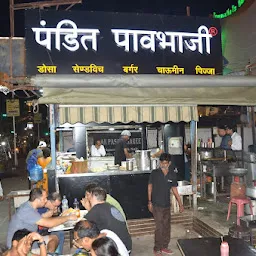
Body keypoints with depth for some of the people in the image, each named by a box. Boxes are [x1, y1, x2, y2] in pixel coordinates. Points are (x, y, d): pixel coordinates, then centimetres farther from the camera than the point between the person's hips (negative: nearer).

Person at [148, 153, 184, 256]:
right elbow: (150, 187, -1)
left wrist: (180, 203, 9)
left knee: (167, 227, 12)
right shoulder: (154, 173, -9)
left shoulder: (172, 174, 0)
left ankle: (164, 247, 29)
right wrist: (149, 202, -4)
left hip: (167, 204, 4)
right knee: (159, 227, -4)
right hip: (156, 204, -4)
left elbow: (174, 189, 9)